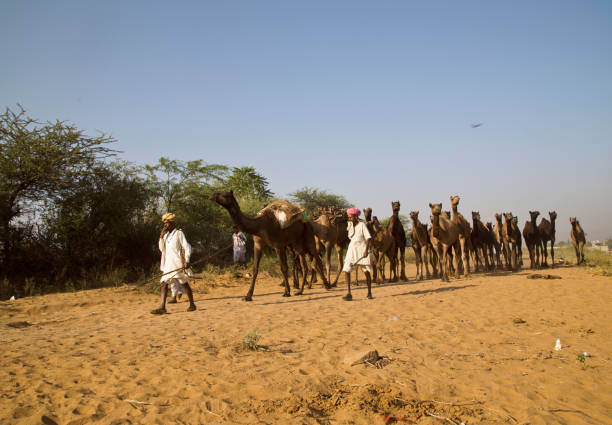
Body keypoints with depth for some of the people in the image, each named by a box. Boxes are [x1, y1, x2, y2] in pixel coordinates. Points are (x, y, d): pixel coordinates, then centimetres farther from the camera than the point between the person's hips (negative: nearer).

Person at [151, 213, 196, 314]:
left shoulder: (179, 233, -4)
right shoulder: (166, 234, 16)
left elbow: (187, 247, -8)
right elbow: (162, 248, 12)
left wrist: (187, 260, -16)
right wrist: (161, 236, 2)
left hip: (178, 263, -6)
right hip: (168, 264, 6)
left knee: (184, 283, 2)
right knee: (164, 284, -5)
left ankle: (192, 304, 14)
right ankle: (162, 307, -9)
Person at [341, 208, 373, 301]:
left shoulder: (362, 225, -7)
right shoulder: (349, 224, 7)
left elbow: (368, 237, -12)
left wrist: (366, 250, -21)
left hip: (362, 249, -4)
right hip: (352, 249, 4)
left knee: (366, 271, 4)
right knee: (346, 270, -10)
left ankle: (369, 293, 18)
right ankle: (349, 293, -9)